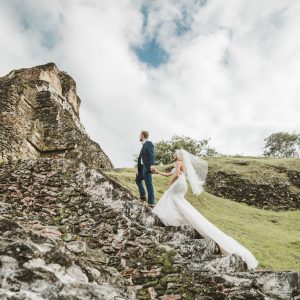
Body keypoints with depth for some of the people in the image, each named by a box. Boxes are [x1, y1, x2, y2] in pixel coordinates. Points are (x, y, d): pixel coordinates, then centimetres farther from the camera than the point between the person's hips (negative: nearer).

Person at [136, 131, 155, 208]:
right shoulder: (144, 145, 21)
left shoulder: (149, 143, -6)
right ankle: (143, 196, 24)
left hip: (148, 167, -10)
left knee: (148, 184, -11)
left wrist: (152, 164, -35)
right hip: (143, 167, 10)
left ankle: (151, 203, -12)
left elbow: (152, 154, -21)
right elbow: (140, 158, 21)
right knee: (138, 179, 20)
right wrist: (138, 169, 21)